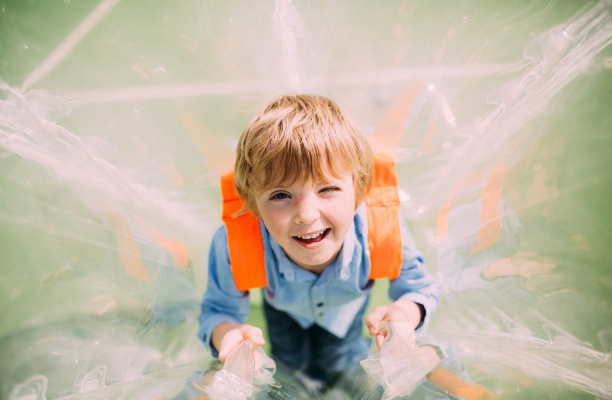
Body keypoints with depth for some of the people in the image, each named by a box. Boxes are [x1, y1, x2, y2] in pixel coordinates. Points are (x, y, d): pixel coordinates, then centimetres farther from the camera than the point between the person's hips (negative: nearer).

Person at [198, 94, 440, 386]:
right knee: (290, 361, 32)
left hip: (346, 307, 1)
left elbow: (421, 289, -25)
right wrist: (225, 333, -52)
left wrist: (406, 314, -49)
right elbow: (217, 311, -27)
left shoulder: (385, 231, -45)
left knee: (334, 366, 32)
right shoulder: (234, 247, -46)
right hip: (284, 309, 0)